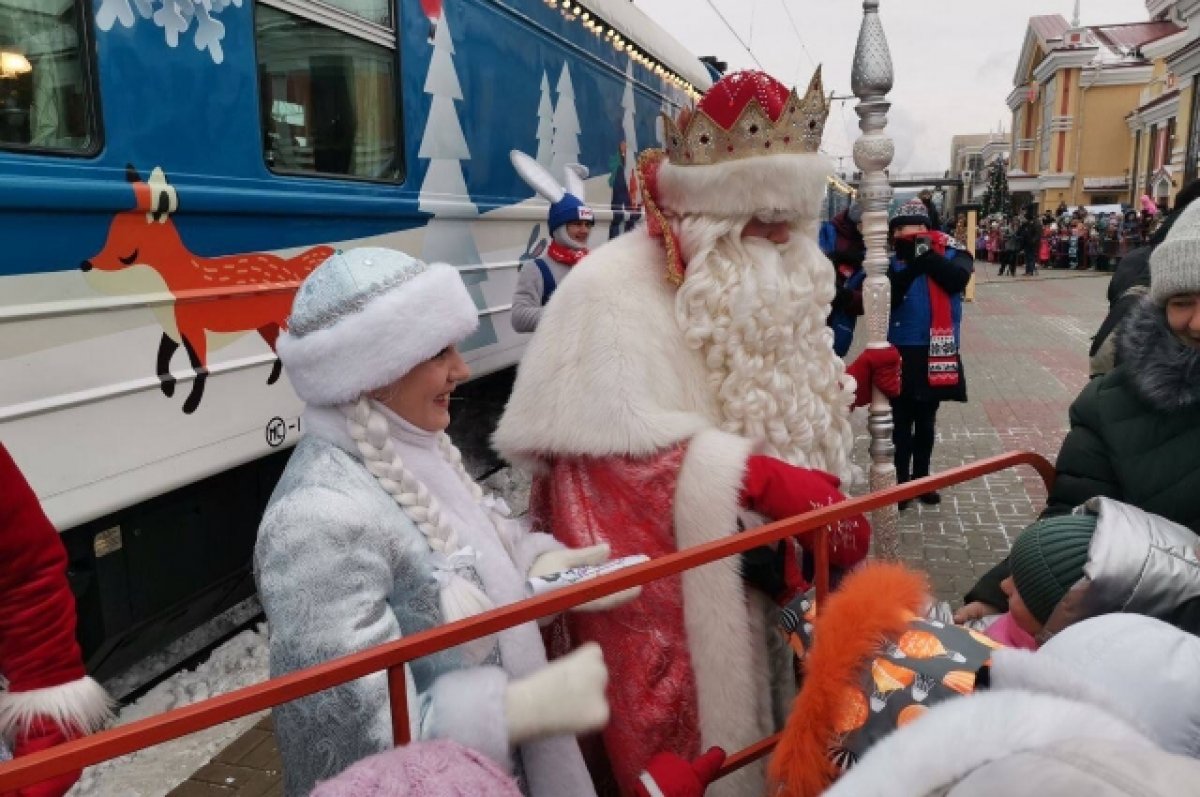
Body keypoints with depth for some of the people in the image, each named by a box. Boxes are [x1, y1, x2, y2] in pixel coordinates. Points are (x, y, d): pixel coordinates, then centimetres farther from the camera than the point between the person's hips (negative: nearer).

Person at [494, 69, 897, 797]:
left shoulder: (766, 288, 13)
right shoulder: (616, 289, -17)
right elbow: (618, 443, -25)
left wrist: (846, 386, 4)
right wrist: (758, 477, -29)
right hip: (665, 584, -7)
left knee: (770, 731, 17)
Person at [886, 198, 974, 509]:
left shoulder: (951, 256, -1)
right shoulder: (892, 262, -6)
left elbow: (958, 279, -20)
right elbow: (887, 299, -20)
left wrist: (926, 254, -26)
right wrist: (911, 265, -31)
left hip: (937, 351, 2)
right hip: (901, 352, -2)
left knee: (926, 423, 16)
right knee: (901, 423, 3)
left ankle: (921, 479, 30)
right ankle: (900, 484, 13)